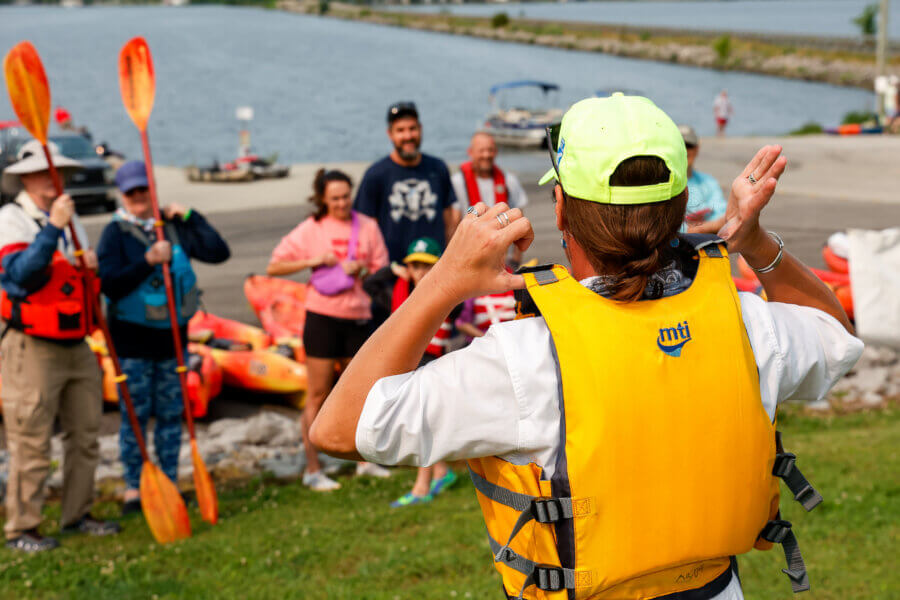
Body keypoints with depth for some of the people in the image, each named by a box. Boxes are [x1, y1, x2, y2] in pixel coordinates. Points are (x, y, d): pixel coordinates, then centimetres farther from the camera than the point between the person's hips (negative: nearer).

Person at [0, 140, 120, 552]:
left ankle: (77, 515, 24)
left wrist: (92, 267, 0)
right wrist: (53, 227, -29)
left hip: (76, 345, 8)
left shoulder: (68, 218, 16)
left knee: (85, 436, 12)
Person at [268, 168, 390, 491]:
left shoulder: (367, 226, 6)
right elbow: (274, 267, -1)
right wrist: (313, 261, -12)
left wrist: (362, 269, -11)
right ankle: (313, 469, 4)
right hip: (323, 316, -3)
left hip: (357, 318, 3)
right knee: (318, 394, -1)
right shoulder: (312, 229, -1)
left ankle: (365, 459, 26)